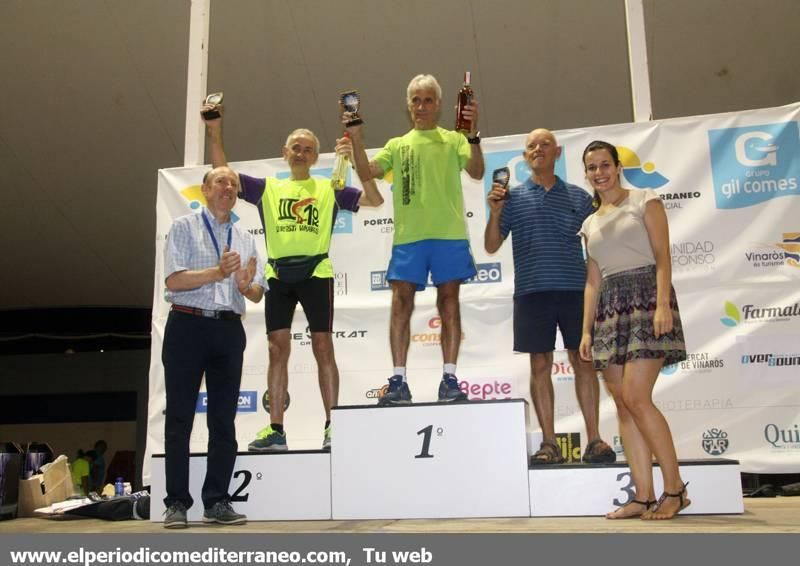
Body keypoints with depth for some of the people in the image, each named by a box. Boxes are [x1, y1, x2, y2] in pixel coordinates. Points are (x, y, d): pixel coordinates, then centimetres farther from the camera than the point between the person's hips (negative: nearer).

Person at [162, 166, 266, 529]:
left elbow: (257, 294, 12)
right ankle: (177, 503, 7)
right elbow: (173, 280, -8)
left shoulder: (246, 238, 17)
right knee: (180, 418, 0)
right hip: (188, 325, -4)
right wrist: (217, 272, -18)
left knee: (223, 420, 5)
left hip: (229, 330, 4)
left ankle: (217, 502, 13)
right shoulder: (184, 227, 4)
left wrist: (245, 286, -10)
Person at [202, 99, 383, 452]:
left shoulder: (329, 189, 12)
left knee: (323, 347, -3)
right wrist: (215, 131, 5)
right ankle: (275, 430, 4)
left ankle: (332, 426, 4)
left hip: (315, 272, -2)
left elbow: (374, 200, 4)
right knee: (278, 348, 0)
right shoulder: (268, 188, 17)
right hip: (278, 275, 2)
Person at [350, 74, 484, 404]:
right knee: (401, 303, -4)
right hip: (408, 234, 2)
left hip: (448, 232, -2)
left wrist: (473, 134, -17)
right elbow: (368, 172, 6)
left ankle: (449, 378, 4)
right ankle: (398, 381, -1)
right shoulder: (398, 145, 19)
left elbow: (476, 171, -3)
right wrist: (355, 140, -7)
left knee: (449, 302, 0)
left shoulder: (453, 140, 13)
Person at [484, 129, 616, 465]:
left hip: (574, 289, 0)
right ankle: (549, 443, 10)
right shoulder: (513, 197, 9)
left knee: (583, 361, 2)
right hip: (532, 292, 0)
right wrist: (494, 213, -10)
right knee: (540, 366, 3)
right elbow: (491, 246, 6)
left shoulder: (578, 197, 11)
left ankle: (594, 439, 9)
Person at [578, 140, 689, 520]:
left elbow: (662, 256, -4)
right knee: (623, 405, 0)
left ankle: (675, 488, -3)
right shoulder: (590, 223, 20)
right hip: (610, 308, 6)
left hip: (646, 298, -6)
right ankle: (643, 496, 3)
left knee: (635, 397, -15)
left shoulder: (644, 201, 6)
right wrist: (586, 330, 9)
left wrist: (663, 303, -18)